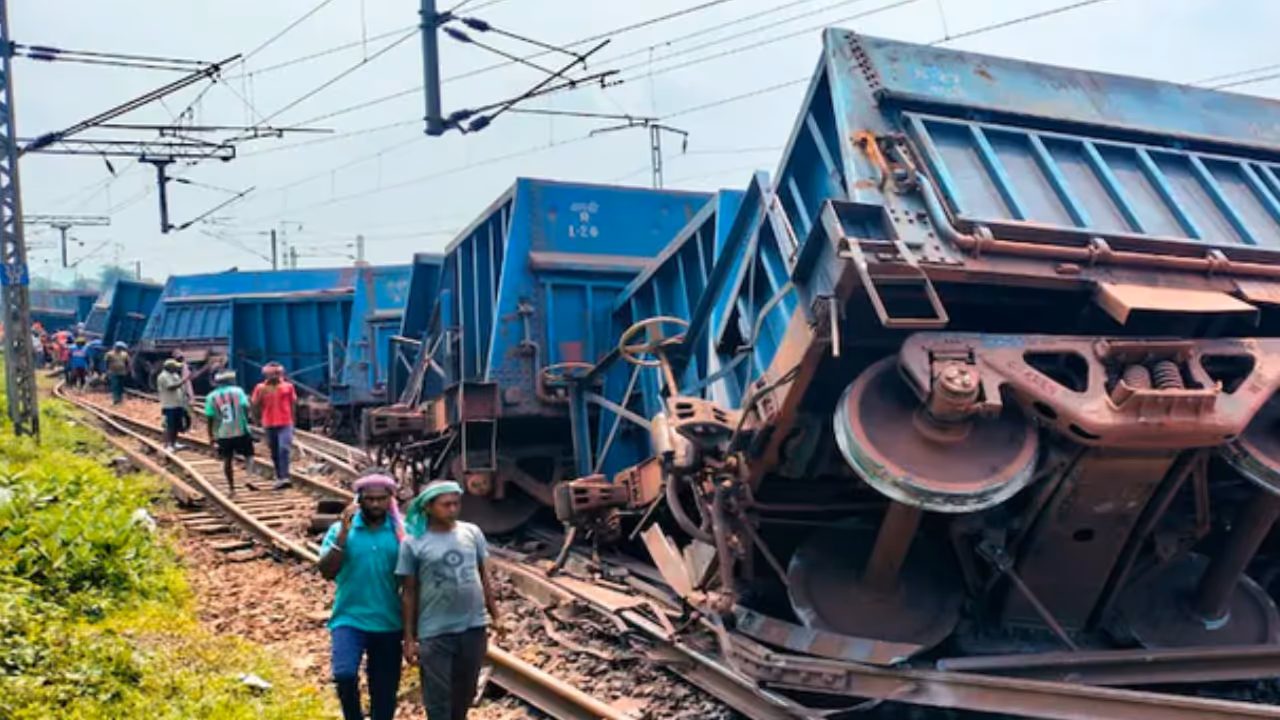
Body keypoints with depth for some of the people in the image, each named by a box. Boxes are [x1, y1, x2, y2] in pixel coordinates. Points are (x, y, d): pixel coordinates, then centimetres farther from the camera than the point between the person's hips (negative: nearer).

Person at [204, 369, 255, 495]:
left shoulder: (211, 397, 3)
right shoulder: (237, 391, -2)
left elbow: (209, 417, 0)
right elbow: (246, 407, -14)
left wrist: (211, 435, 8)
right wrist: (245, 421, 3)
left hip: (223, 433, 2)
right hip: (241, 430, -2)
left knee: (228, 460, 12)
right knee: (248, 455, 12)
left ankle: (231, 488, 16)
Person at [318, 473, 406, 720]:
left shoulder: (400, 531, 0)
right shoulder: (340, 529, -1)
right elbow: (327, 571, -10)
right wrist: (343, 533, -18)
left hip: (389, 624, 2)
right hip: (349, 619, -1)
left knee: (385, 692, 9)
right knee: (344, 674, -24)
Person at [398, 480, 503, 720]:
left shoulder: (472, 532, 1)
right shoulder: (413, 543, -7)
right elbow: (409, 592, -2)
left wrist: (495, 615, 12)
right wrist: (409, 637, -2)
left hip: (474, 626, 3)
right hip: (435, 633, -3)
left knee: (465, 693, 17)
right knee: (438, 700, 3)